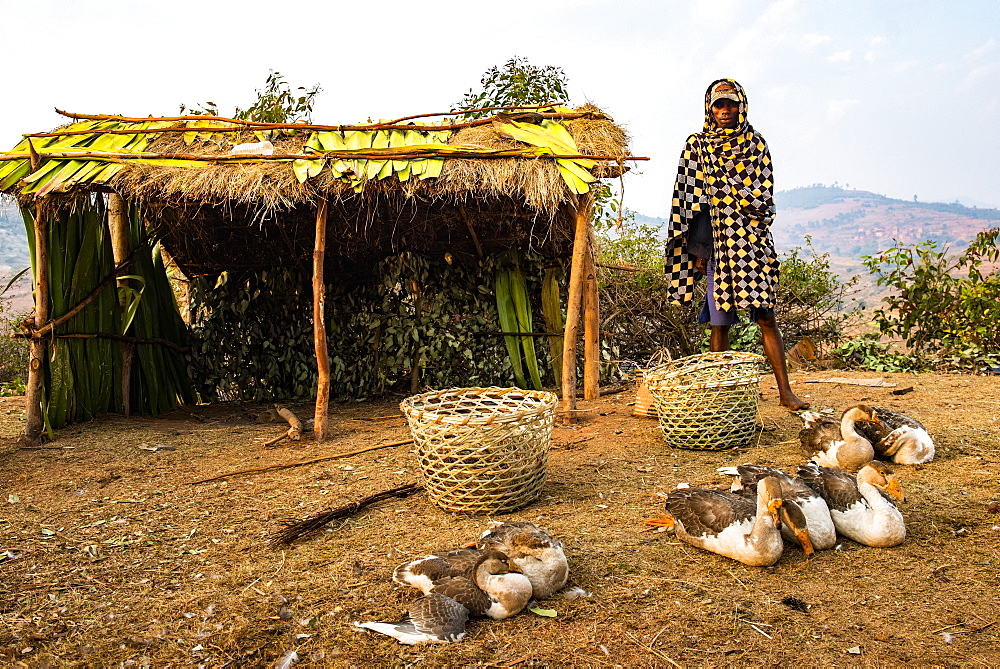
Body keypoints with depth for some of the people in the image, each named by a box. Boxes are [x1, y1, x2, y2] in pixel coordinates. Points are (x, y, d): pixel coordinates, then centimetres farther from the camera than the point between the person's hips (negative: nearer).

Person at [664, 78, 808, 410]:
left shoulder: (756, 143, 11)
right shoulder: (697, 145, 7)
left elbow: (766, 193, 13)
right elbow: (689, 198, 3)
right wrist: (698, 248, -2)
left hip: (753, 242, 1)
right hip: (717, 241, -1)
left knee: (766, 316, -3)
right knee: (719, 321, 1)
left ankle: (785, 392, 1)